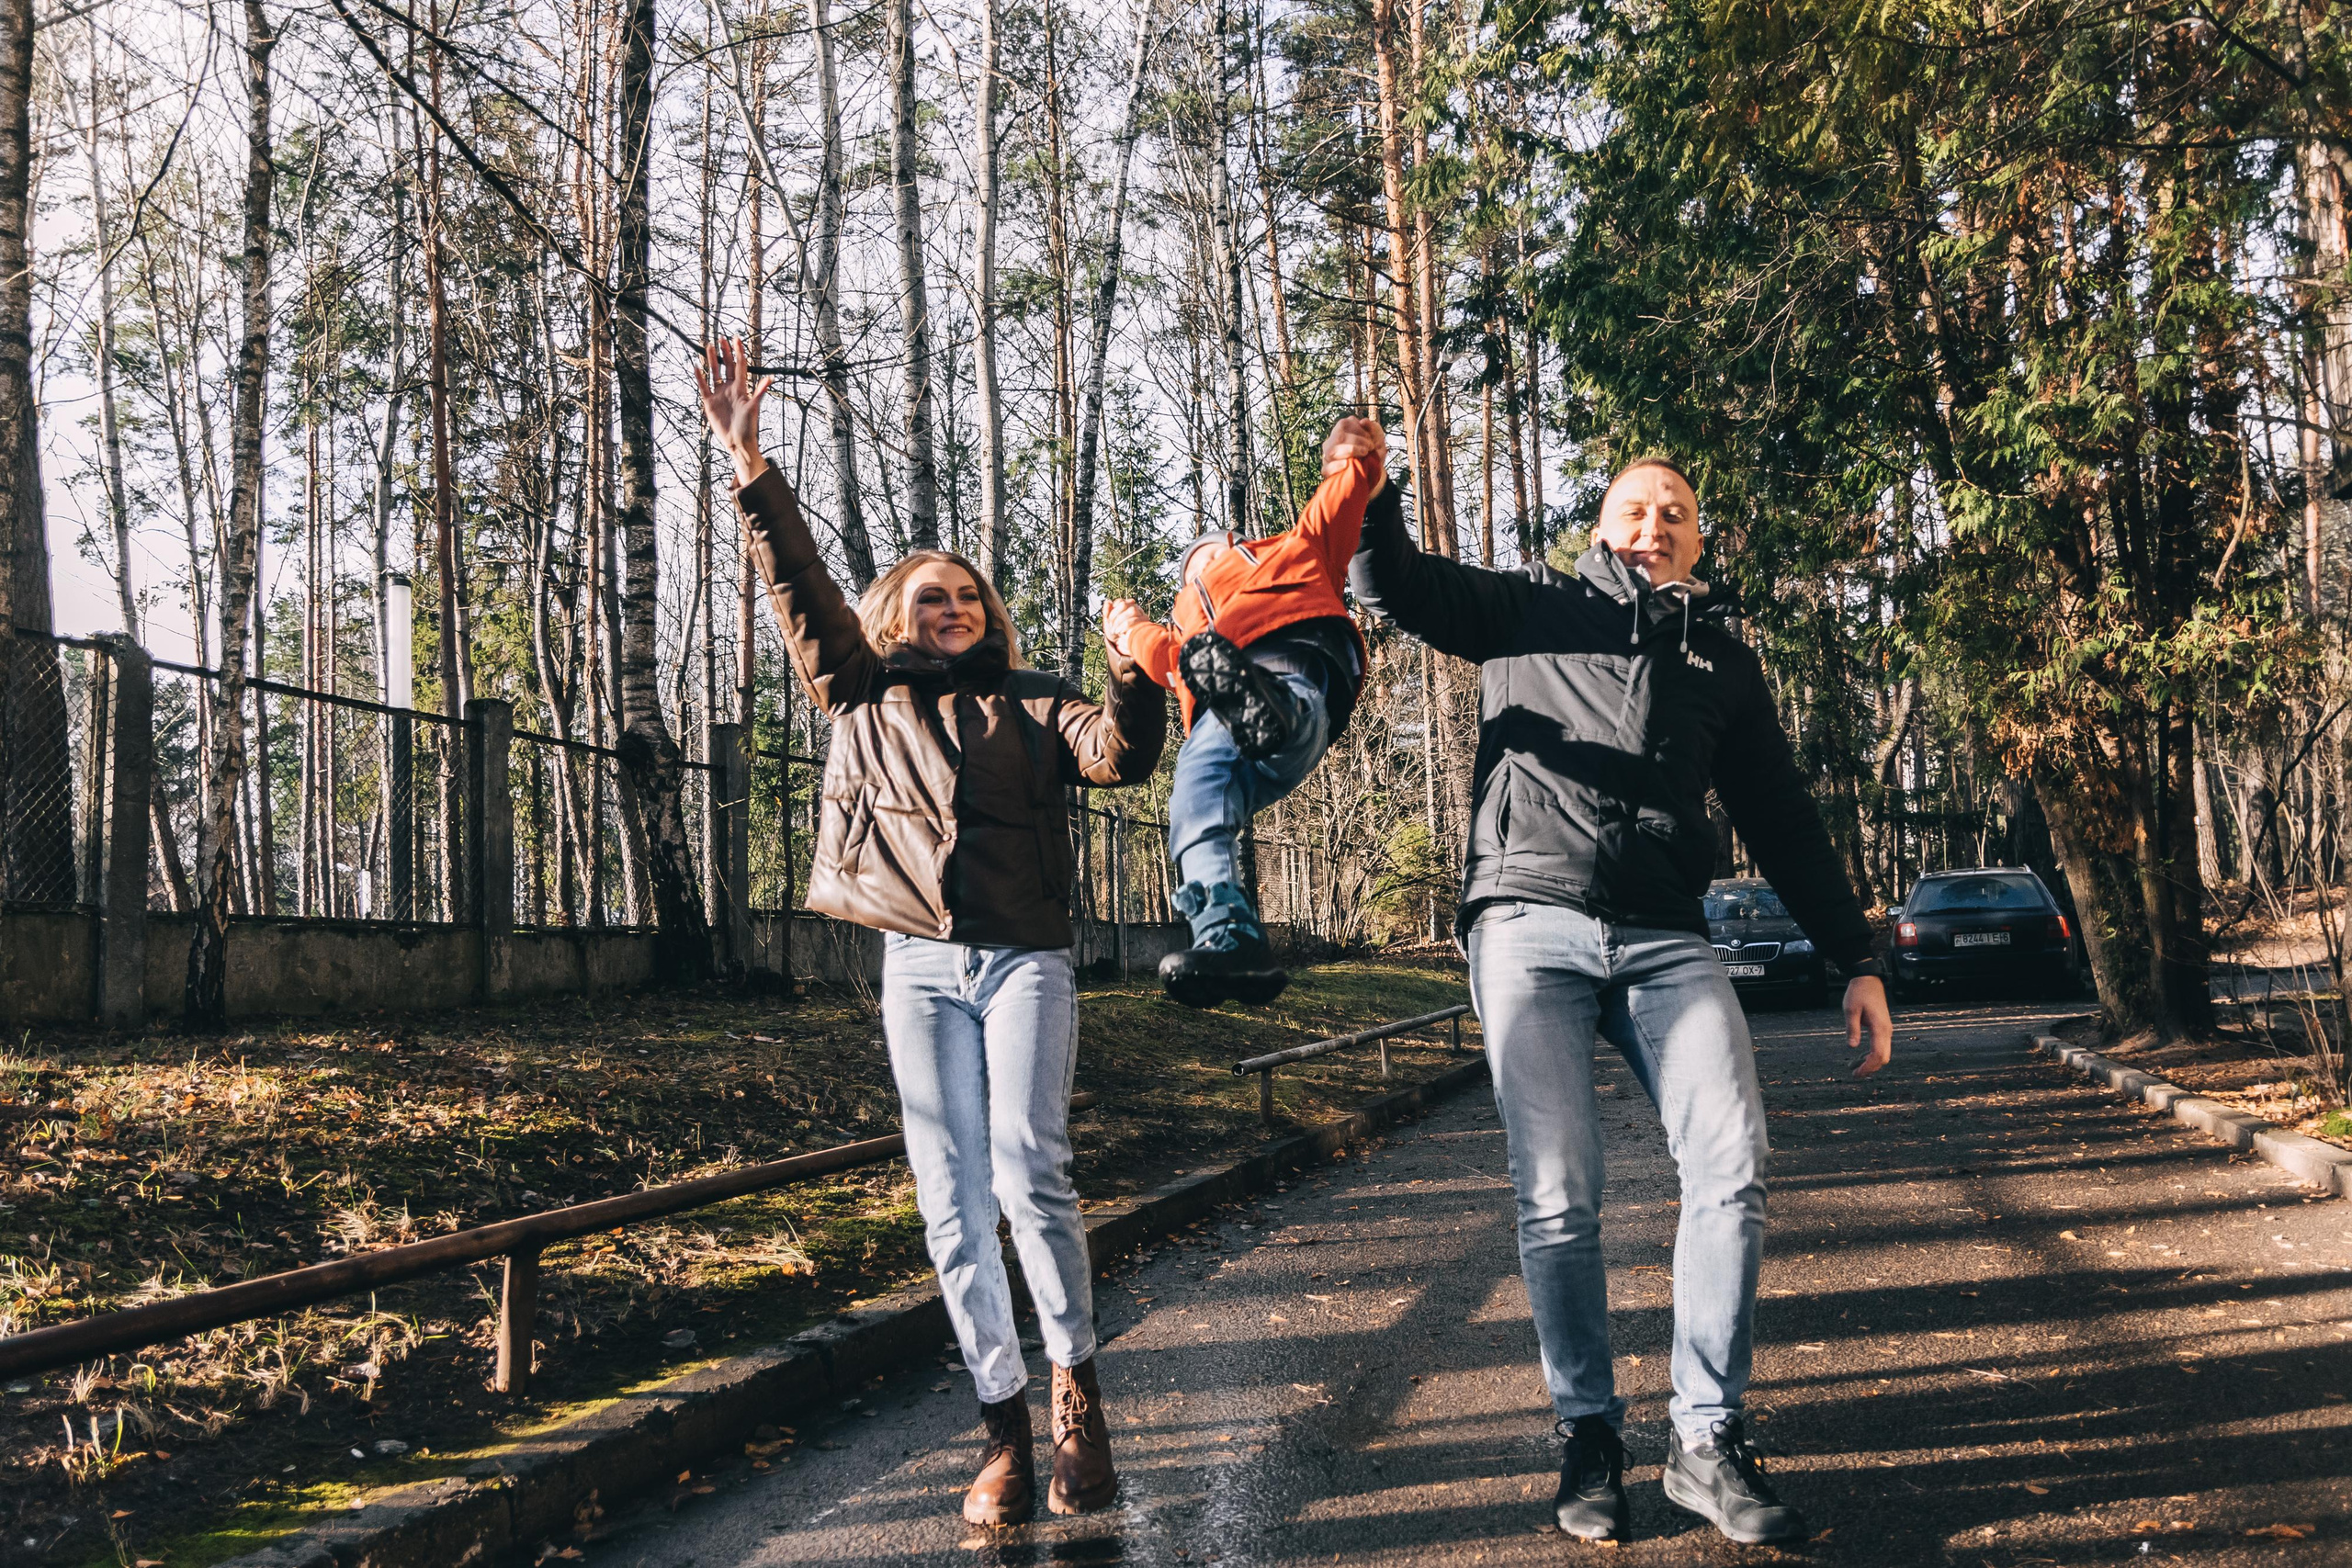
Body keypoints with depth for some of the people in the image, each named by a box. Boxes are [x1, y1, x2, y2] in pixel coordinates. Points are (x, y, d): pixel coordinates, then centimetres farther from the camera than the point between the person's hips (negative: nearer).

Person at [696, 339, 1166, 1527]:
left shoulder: (1030, 704, 9)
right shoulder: (862, 697, 12)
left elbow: (1119, 757, -7)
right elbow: (798, 587, 3)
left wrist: (1134, 684, -25)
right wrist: (748, 465, -6)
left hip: (1023, 959, -2)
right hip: (916, 966, 2)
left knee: (1029, 1175, -17)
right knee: (954, 1206, 0)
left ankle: (1075, 1386, 0)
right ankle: (1004, 1429, 8)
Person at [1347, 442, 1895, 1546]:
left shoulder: (1721, 659, 23)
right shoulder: (1535, 609, 18)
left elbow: (1782, 822, 22)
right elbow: (1393, 585, 10)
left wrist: (1856, 960, 16)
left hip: (1665, 940, 2)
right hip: (1532, 926, -2)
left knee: (1732, 1167, -13)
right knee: (1557, 1197, -5)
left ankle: (1706, 1438, -3)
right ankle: (1588, 1435, 9)